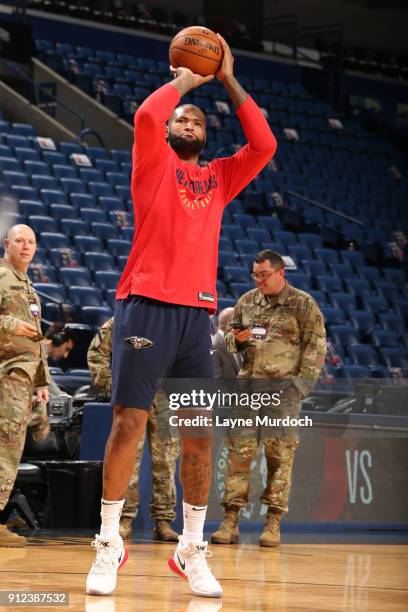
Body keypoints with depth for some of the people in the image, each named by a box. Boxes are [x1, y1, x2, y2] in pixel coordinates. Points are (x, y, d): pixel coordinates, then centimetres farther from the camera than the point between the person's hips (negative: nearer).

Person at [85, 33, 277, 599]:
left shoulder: (218, 178, 19)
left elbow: (264, 145, 7)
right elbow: (145, 115, -10)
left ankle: (191, 550, 9)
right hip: (147, 305, -4)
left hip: (198, 313, 4)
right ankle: (109, 544, -1)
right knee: (129, 422, -8)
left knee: (200, 434, 2)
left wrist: (228, 82, 11)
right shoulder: (154, 164, 9)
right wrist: (183, 81, 7)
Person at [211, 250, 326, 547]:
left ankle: (273, 522, 1)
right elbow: (230, 339, 23)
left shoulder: (303, 304, 1)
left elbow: (316, 346, -2)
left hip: (282, 388, -4)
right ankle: (230, 520, 0)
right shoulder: (247, 302, 14)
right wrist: (237, 339, -1)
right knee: (239, 451, -2)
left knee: (279, 455, -3)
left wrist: (301, 383, -10)